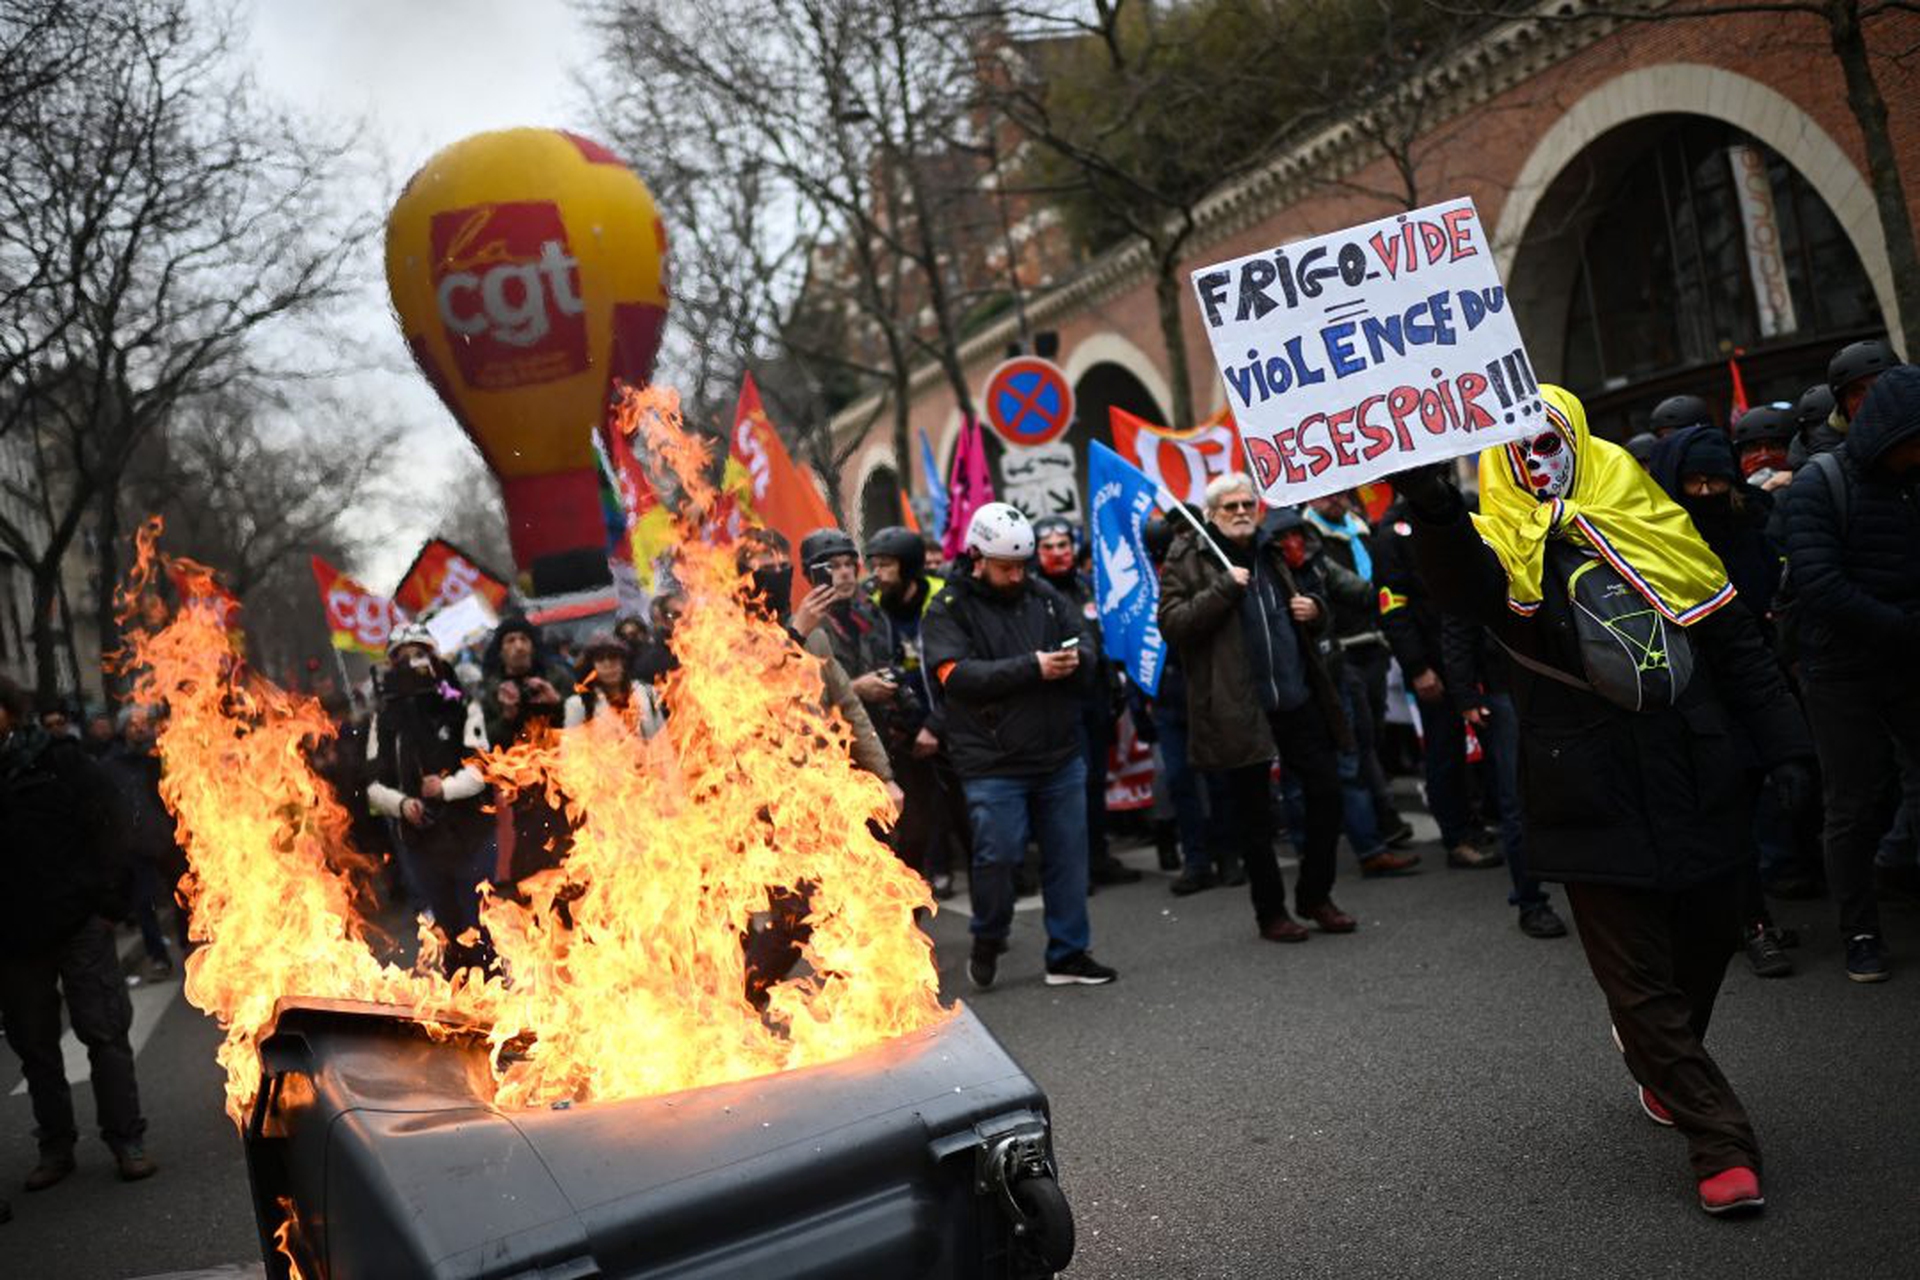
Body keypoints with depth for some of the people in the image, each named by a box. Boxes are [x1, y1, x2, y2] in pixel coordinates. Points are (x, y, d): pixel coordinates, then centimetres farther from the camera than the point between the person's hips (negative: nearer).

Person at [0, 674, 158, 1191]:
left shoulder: (61, 761, -1)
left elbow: (109, 828, -3)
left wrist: (108, 902, -9)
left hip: (78, 925, -3)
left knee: (104, 1031, -2)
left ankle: (127, 1141, 5)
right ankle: (54, 1145, 22)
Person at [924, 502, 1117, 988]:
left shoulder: (1045, 597, 9)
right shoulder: (950, 609, -4)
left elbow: (1086, 643, 13)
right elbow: (959, 675, -17)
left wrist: (1074, 660, -13)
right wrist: (1033, 667, -20)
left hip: (1060, 756, 4)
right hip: (993, 762, -4)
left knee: (1067, 856, 8)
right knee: (997, 856, -5)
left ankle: (1068, 953, 20)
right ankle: (988, 940, 21)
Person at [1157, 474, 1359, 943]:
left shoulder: (1270, 553, 17)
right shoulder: (1188, 560, -1)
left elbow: (1308, 618, 29)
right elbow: (1171, 624, -14)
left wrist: (1314, 611, 6)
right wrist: (1224, 588, -19)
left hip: (1298, 698, 5)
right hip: (1239, 708, -5)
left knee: (1327, 794, 5)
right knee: (1254, 815, 4)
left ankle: (1315, 896, 23)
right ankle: (1270, 911, 18)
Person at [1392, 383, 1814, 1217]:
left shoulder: (1648, 522, 8)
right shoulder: (1506, 552, -3)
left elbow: (1736, 645, 11)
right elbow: (1461, 583, -30)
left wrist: (1782, 749, 7)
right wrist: (1432, 505, -50)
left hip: (1696, 785, 4)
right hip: (1592, 798, -4)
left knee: (1709, 938, 17)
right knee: (1639, 976, -1)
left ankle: (1658, 1062, 46)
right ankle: (1720, 1143, 11)